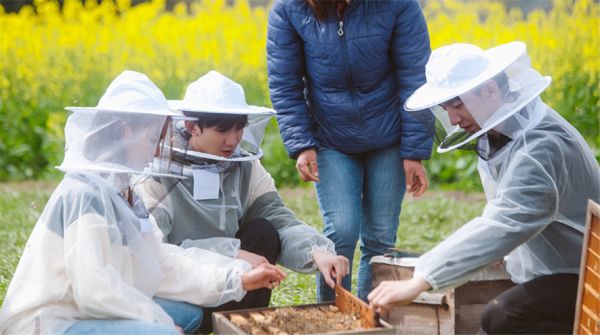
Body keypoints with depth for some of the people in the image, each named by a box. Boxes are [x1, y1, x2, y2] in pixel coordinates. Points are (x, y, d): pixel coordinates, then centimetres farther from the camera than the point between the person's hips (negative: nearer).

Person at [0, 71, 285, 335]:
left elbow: (162, 265, 8)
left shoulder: (121, 190, 10)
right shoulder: (85, 193, -19)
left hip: (80, 312, 10)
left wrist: (237, 280, 2)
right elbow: (94, 290, -25)